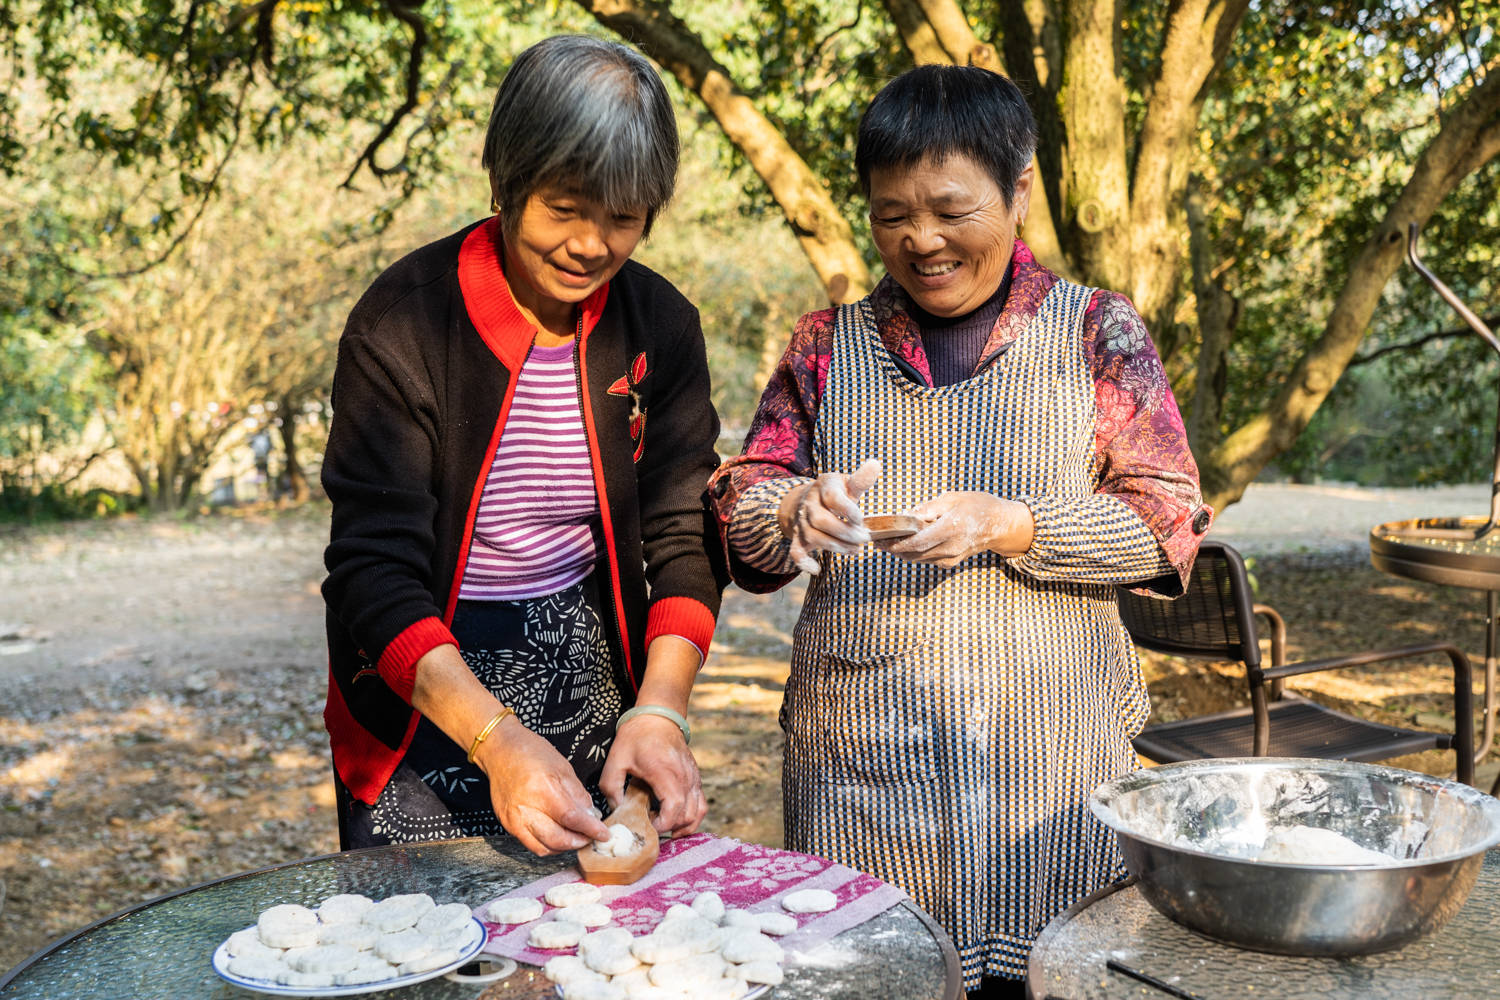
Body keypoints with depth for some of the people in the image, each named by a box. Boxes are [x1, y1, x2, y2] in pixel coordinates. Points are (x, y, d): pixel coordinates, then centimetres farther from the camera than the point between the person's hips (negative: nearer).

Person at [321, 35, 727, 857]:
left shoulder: (660, 326, -5)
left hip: (592, 690, 4)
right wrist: (496, 739, -32)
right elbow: (374, 567, -20)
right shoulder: (404, 322, -17)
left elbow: (685, 540, -4)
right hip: (423, 710, -3)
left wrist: (659, 709, -20)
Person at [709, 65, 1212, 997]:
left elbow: (1171, 521, -1)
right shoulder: (827, 343, 8)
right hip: (857, 748, 2)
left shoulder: (1100, 333, 3)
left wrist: (1005, 526, -15)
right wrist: (798, 509, -15)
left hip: (1050, 742, -1)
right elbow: (742, 507, 8)